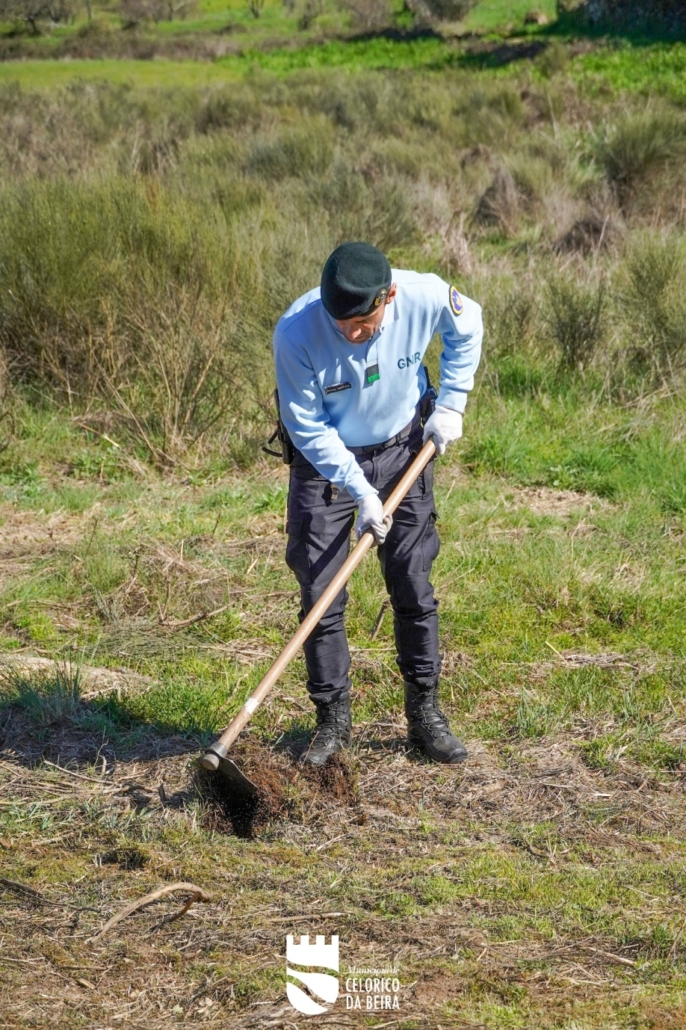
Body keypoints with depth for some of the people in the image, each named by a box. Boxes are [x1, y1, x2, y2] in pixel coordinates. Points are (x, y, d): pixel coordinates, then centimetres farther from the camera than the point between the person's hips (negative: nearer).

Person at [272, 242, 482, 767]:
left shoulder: (424, 296, -25)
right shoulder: (296, 331, -31)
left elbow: (467, 326, 1)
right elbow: (308, 427, -20)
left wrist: (450, 403, -2)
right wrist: (360, 491, -23)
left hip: (402, 450, 2)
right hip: (325, 460, -2)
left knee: (415, 589, 5)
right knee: (320, 598, -2)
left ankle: (425, 714, 17)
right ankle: (334, 719, 12)